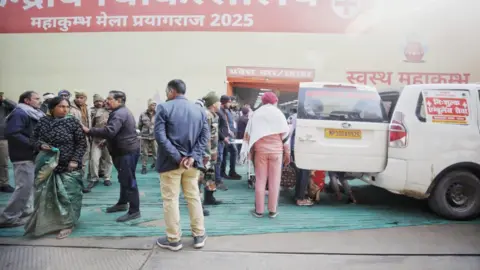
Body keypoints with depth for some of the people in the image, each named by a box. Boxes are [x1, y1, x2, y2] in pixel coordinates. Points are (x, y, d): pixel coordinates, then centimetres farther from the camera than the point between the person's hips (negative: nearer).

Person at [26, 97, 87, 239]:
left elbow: (82, 144, -5)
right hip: (47, 166, 4)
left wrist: (75, 160, -14)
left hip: (68, 166, -3)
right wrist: (40, 145, -12)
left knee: (67, 195, 0)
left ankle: (67, 224, 15)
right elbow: (34, 139, 11)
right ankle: (46, 222, 31)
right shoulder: (43, 122, 2)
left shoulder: (73, 122, -6)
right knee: (46, 194, 12)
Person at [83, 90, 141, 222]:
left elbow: (109, 131, -31)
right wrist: (106, 141, 19)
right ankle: (122, 203, 35)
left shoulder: (119, 114, -18)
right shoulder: (122, 112, 19)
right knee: (124, 178, 21)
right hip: (125, 150, 11)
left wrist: (89, 131, -25)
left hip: (127, 151, -11)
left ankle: (134, 211, -2)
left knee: (129, 180, -8)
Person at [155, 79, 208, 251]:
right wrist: (193, 156, -9)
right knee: (194, 197, 14)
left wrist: (177, 157, -16)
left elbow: (160, 136, -16)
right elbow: (205, 136, -2)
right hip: (191, 161, 4)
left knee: (170, 200, 6)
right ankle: (199, 236, 21)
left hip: (170, 162, -4)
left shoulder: (164, 108, -7)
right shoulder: (199, 109, 7)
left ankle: (173, 239, 16)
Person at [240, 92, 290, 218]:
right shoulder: (279, 113, 2)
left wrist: (250, 152, 10)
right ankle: (272, 210, 10)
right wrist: (287, 153, 6)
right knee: (274, 181, 5)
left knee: (260, 180, 6)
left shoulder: (256, 114, 6)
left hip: (260, 150, 1)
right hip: (276, 150, -1)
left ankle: (259, 210, 10)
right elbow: (285, 135, 1)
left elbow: (249, 134, 5)